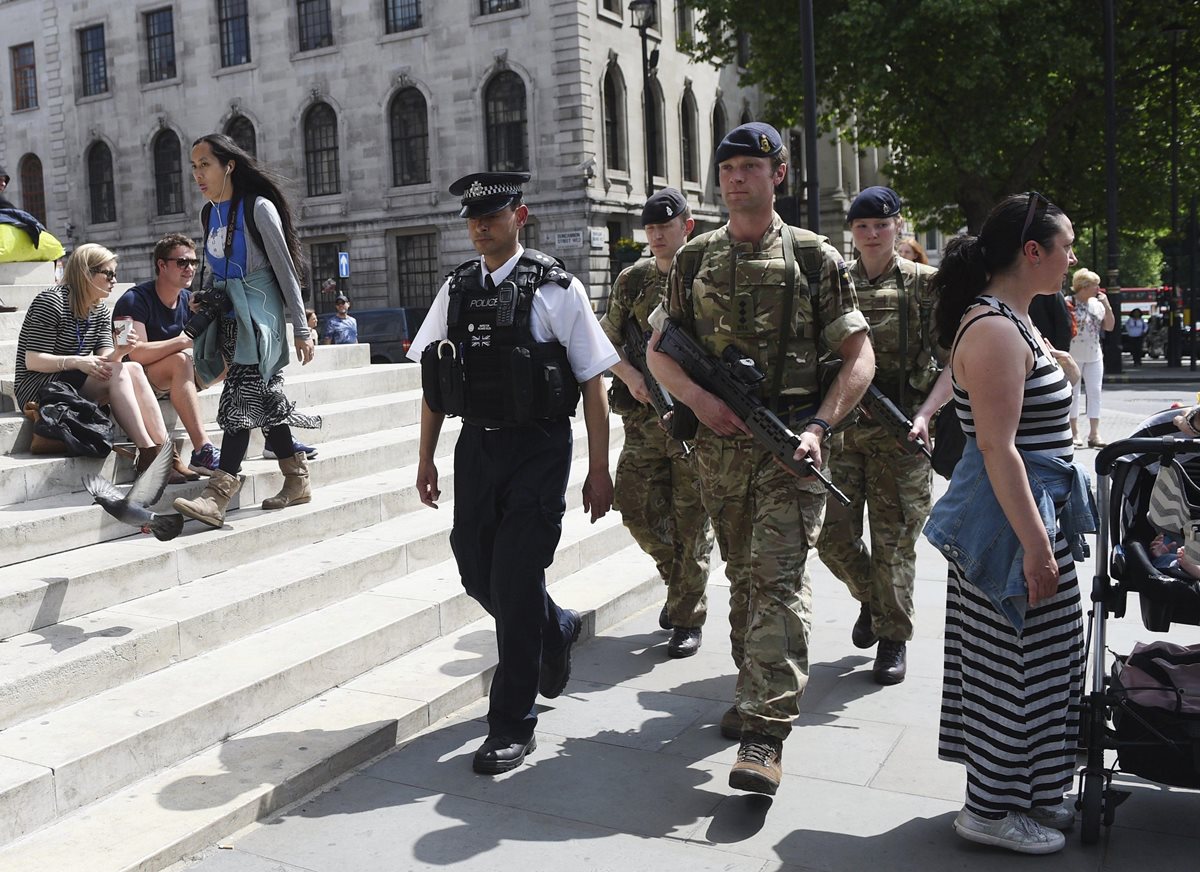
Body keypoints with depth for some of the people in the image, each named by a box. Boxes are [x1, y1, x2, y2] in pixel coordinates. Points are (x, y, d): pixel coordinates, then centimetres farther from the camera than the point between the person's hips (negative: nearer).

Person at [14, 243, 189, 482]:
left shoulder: (100, 310, 13)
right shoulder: (51, 302, -12)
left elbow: (106, 358, 1)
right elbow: (32, 361, -17)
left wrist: (120, 351, -22)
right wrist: (77, 362, -30)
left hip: (75, 385, 7)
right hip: (37, 388, -7)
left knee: (134, 368, -18)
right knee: (118, 373, -28)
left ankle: (165, 451, -27)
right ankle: (149, 454, -32)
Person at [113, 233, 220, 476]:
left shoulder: (188, 300, 7)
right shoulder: (135, 300, -16)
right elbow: (137, 354, -29)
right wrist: (184, 340, -30)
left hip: (172, 383, 7)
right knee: (180, 360, -37)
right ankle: (202, 451, -45)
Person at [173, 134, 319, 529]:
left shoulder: (258, 208, -8)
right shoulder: (211, 214, 14)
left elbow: (285, 268, -9)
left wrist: (302, 328, -10)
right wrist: (200, 297, 4)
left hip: (257, 312, -7)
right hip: (228, 314, 7)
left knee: (241, 398, -14)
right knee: (264, 398, 7)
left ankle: (218, 495, -21)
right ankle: (297, 481, 16)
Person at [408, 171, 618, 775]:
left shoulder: (556, 289, -5)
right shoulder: (455, 290, 9)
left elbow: (593, 384, -4)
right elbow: (433, 384, 15)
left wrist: (599, 470, -5)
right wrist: (426, 459, 13)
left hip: (537, 451, -5)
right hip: (475, 447, 5)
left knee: (515, 581, -6)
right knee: (477, 572, 11)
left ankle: (512, 724, 9)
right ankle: (557, 630, 42)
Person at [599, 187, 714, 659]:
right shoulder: (632, 280, 10)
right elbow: (607, 342, 12)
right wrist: (630, 374, -7)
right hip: (644, 418, 4)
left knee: (692, 519, 1)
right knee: (636, 506, 3)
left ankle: (688, 617, 15)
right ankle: (678, 577, 31)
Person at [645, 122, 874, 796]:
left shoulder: (814, 257, 1)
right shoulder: (695, 259, 10)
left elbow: (859, 355, -1)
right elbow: (659, 349, 11)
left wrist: (819, 426, -15)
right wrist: (700, 399, -8)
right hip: (719, 441, 4)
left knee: (780, 577, -10)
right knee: (743, 575, 15)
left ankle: (766, 731, -10)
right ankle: (755, 692, 31)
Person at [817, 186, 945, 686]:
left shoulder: (925, 284, 1)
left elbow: (952, 361, -1)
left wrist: (926, 414, -15)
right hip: (842, 428, 3)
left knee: (894, 538, 3)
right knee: (833, 536, 3)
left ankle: (893, 637, 18)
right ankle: (870, 598, 33)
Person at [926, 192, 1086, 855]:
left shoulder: (1011, 319, 12)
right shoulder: (994, 329, -21)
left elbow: (1061, 375, 30)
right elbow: (997, 446, -25)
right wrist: (1035, 544, -25)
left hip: (1031, 507, 11)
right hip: (1011, 515, -11)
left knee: (1038, 657, 19)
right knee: (1017, 660, 1)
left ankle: (1022, 791, 34)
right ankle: (991, 810, 16)